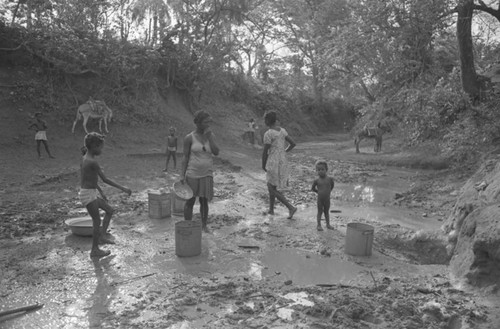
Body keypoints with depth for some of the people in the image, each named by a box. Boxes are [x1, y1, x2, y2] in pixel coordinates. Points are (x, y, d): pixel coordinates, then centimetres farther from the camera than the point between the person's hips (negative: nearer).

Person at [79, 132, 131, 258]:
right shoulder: (92, 162, -20)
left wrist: (101, 193, 25)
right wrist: (123, 188, -14)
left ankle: (102, 236, 22)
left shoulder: (85, 159, 9)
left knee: (110, 210, 17)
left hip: (90, 193, 9)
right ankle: (95, 250, 14)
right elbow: (105, 179, -20)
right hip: (88, 194, -9)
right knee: (97, 221, 2)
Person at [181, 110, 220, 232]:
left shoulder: (210, 135, 2)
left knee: (204, 201, 10)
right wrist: (182, 175, -10)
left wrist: (209, 135, -15)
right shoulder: (189, 137, -7)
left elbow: (216, 152, -10)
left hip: (207, 175, 3)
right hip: (192, 175, -3)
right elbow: (185, 157, -5)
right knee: (190, 202, 5)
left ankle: (204, 225, 27)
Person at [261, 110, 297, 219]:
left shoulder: (268, 134, -18)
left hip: (273, 163, -8)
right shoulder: (282, 130, 5)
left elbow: (265, 152, -14)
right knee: (270, 185, 23)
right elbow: (293, 144, 9)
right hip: (283, 162, 8)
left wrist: (263, 165, 2)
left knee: (272, 189, 4)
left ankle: (291, 207, -4)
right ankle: (271, 209, 29)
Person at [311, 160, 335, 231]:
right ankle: (319, 225, 14)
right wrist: (319, 192, 4)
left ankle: (328, 224, 27)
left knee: (327, 212, 16)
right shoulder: (316, 180, -11)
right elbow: (313, 188, 3)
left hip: (327, 199, 2)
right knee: (320, 212, 7)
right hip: (320, 199, -2)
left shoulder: (330, 179, -8)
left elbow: (332, 185, 13)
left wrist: (328, 191, 10)